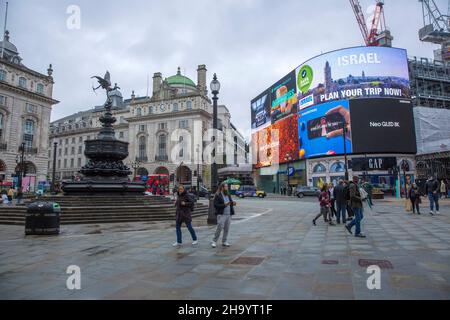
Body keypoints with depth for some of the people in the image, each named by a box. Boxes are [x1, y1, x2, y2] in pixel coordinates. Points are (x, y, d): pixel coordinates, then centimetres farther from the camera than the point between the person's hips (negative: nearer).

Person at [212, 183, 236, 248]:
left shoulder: (228, 195, 15)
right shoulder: (217, 195, -6)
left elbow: (231, 202, 23)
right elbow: (216, 205, -12)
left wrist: (233, 203, -1)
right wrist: (224, 205, -22)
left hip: (228, 214, 6)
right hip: (221, 214, -6)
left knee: (227, 229, 8)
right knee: (219, 228, -8)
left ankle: (224, 241, 19)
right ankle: (214, 241, 5)